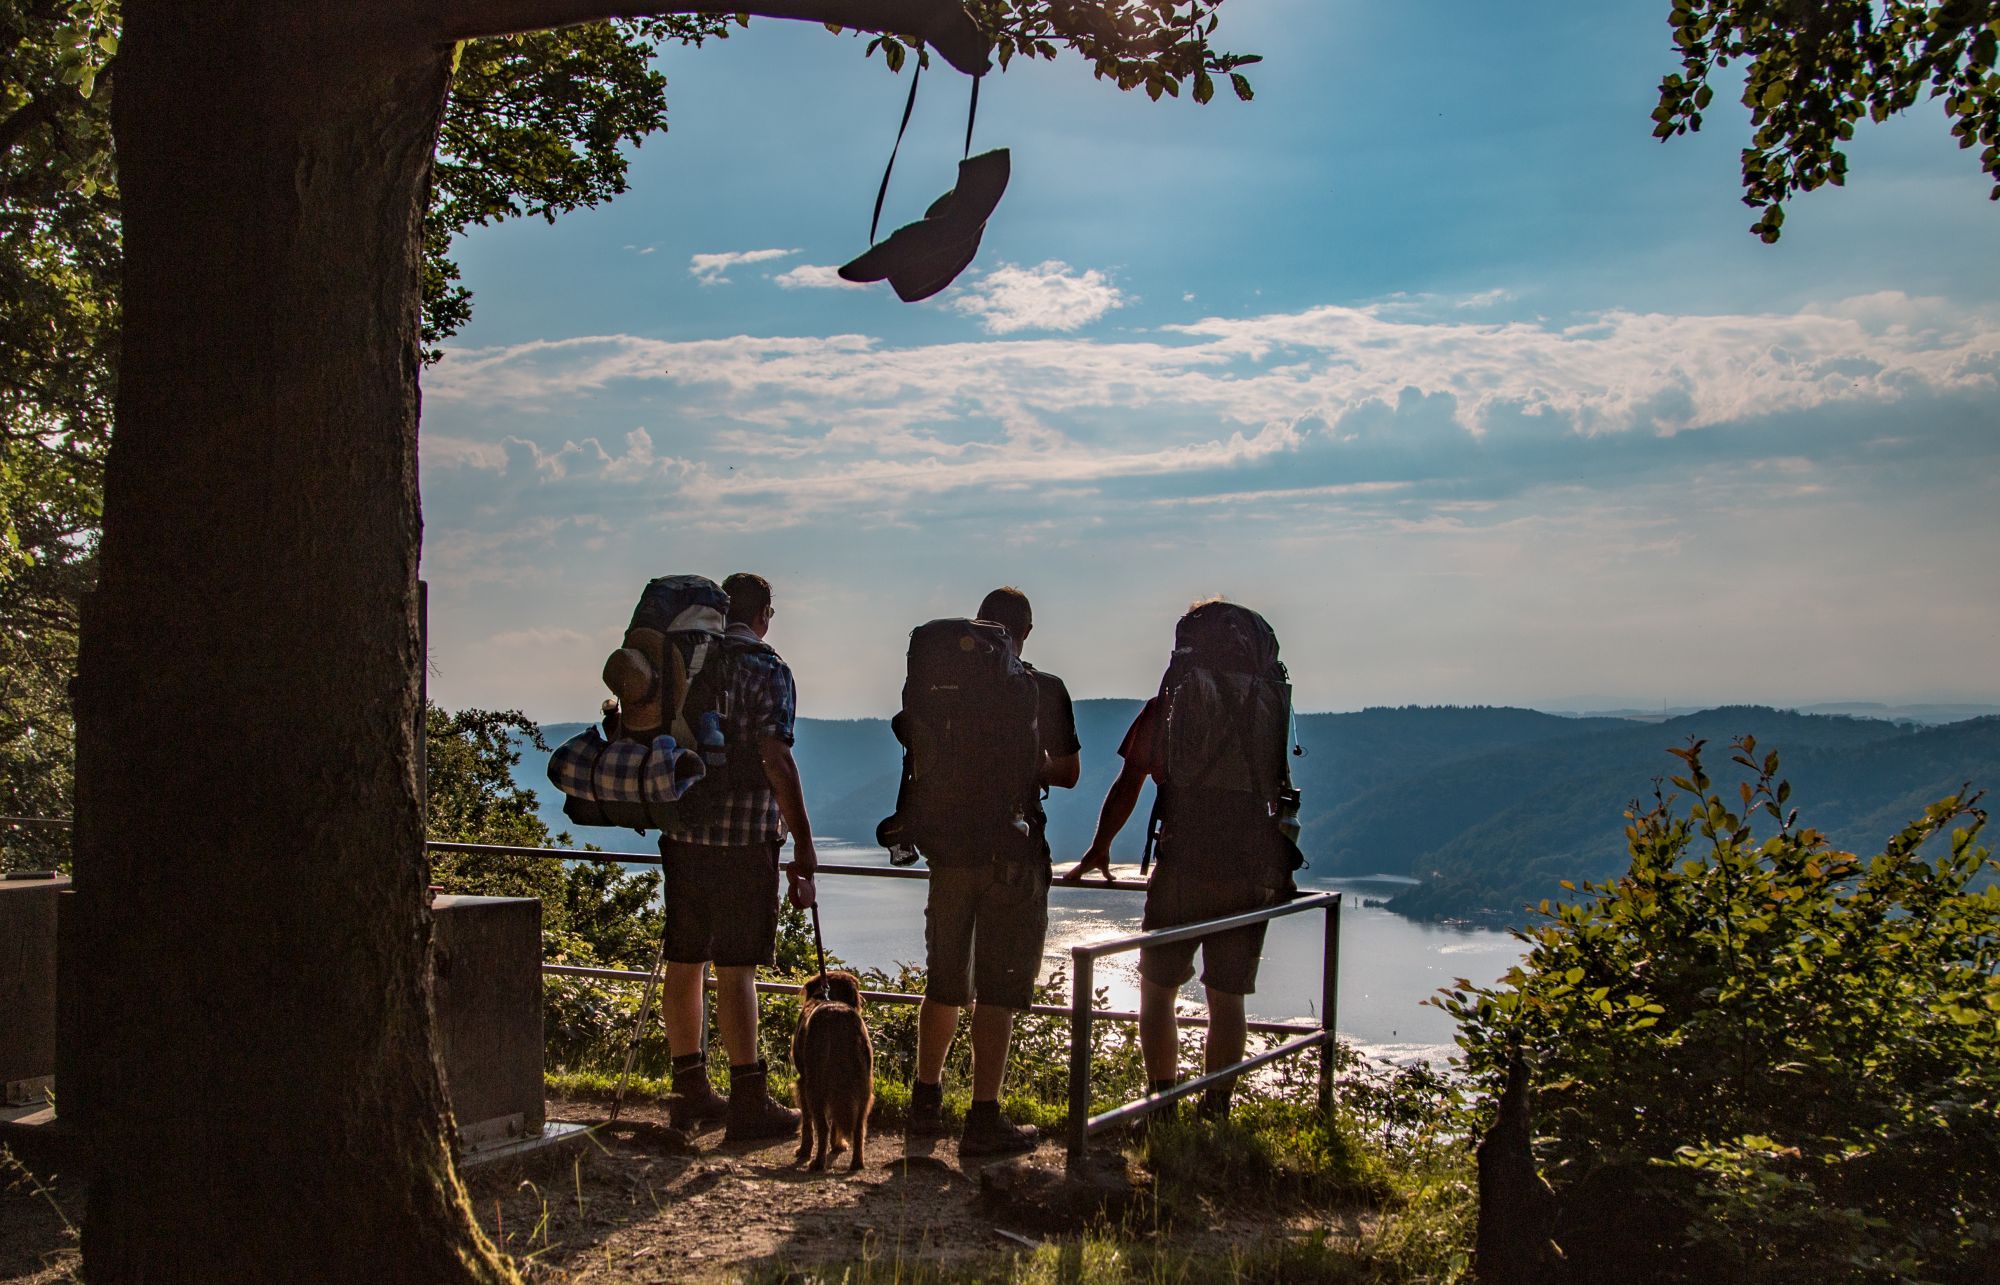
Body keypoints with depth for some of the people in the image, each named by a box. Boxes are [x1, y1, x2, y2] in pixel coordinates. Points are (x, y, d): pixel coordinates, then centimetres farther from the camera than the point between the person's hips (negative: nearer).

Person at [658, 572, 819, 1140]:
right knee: (736, 966, -4)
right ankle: (748, 1103, 0)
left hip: (682, 833, 6)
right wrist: (804, 843, -14)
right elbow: (776, 758, -17)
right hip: (744, 837, -6)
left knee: (684, 961, 11)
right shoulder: (767, 670, -8)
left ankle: (691, 1092, 21)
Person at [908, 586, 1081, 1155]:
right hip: (1015, 853, -4)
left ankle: (926, 1104, 23)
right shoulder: (1044, 690, -5)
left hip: (952, 849, 4)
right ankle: (983, 1121, -1)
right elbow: (1067, 772, 1)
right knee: (998, 990, -1)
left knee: (944, 985, 15)